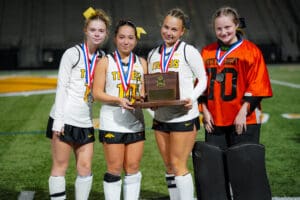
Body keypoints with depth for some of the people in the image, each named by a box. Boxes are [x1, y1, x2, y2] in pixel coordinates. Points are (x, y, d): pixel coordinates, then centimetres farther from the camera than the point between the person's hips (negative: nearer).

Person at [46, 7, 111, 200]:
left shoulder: (103, 58, 10)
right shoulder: (72, 53, -5)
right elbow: (61, 87, -8)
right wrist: (58, 121, -13)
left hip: (85, 121, 5)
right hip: (64, 118, -5)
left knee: (85, 167, 5)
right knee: (60, 166, 1)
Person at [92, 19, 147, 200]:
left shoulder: (141, 63, 12)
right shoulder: (105, 62, 3)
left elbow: (146, 92, 10)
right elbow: (97, 92, -4)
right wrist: (119, 100, -18)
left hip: (135, 122, 3)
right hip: (112, 122, -3)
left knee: (133, 168, 6)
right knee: (115, 169, 1)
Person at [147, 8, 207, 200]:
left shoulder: (188, 51, -4)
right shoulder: (153, 54, 12)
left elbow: (203, 79, -2)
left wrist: (192, 98, -18)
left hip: (184, 116, -6)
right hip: (160, 117, 6)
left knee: (178, 165, -5)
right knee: (169, 167, 11)